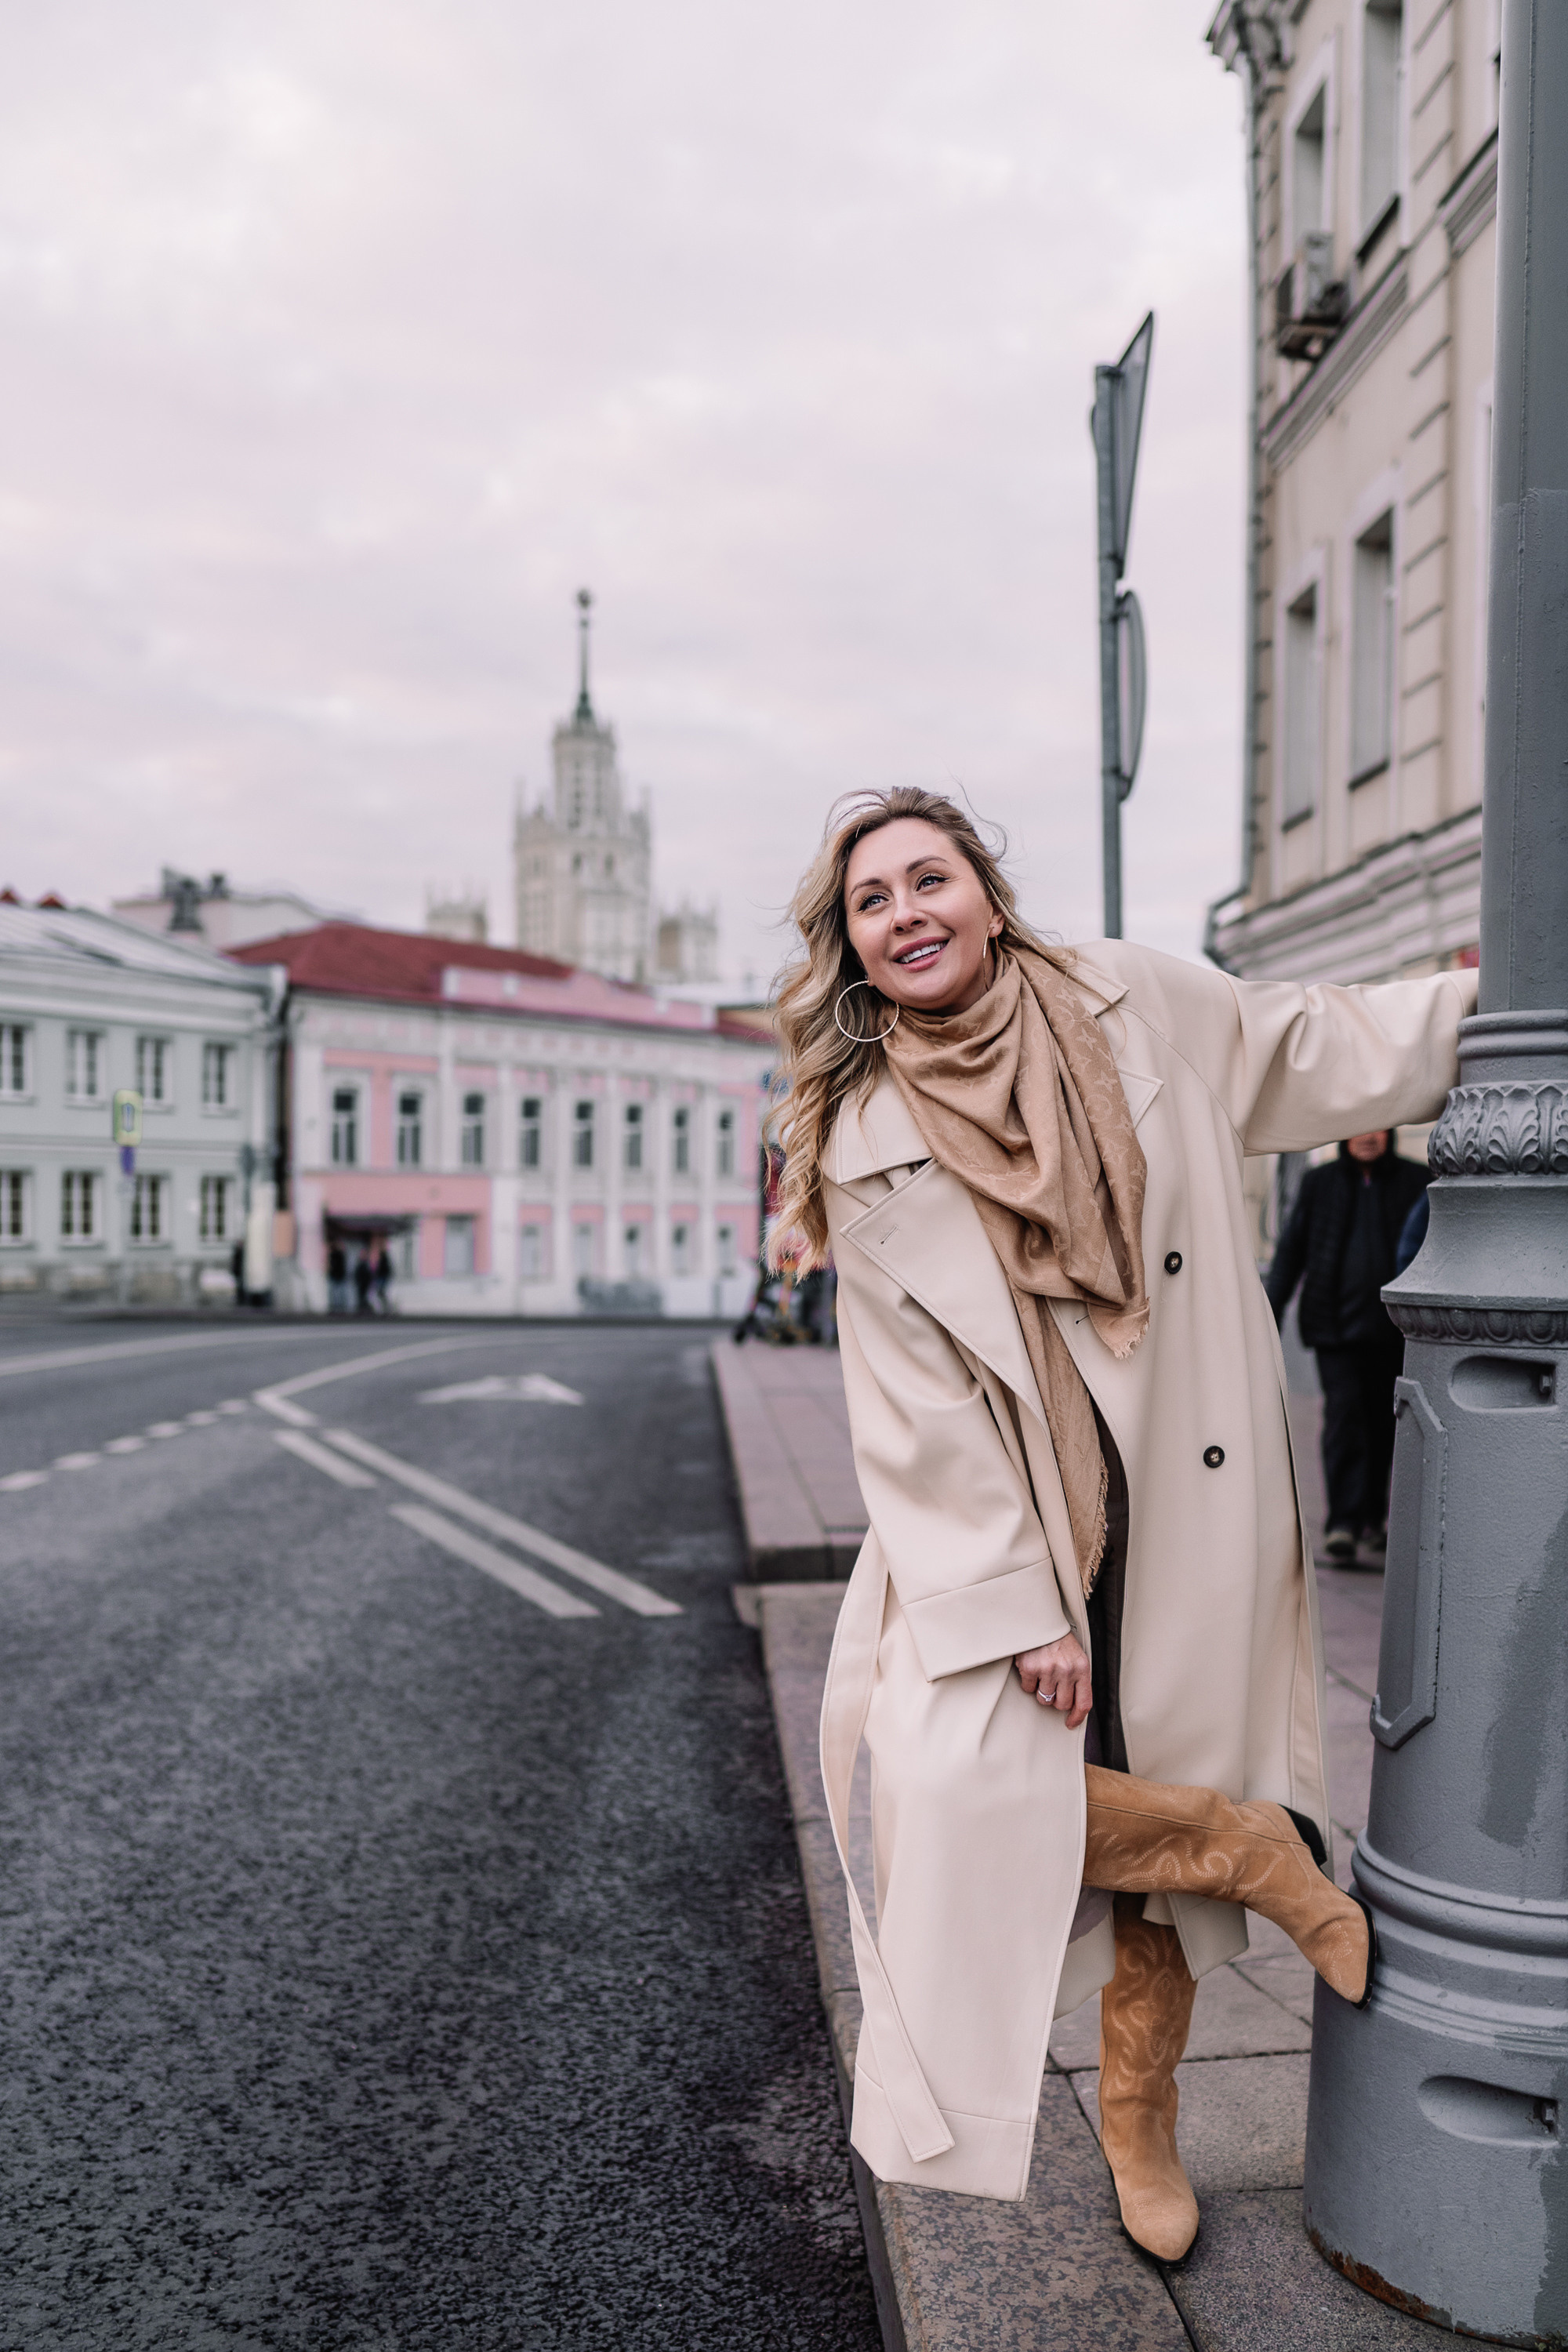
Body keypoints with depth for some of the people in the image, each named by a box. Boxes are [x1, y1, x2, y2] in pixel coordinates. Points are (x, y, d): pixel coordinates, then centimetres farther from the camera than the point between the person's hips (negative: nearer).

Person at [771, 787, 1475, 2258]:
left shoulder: (1139, 1007, -1)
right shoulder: (869, 1153, -7)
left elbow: (1325, 1053, 16)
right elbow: (919, 1407, -9)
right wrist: (1015, 1606, -13)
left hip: (1189, 1522, 2)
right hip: (1008, 1531, -1)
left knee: (1167, 1835, 10)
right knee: (963, 1784, -19)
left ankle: (1140, 2123, 36)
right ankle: (1256, 1850, 8)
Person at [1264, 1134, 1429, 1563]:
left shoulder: (1416, 1182, 6)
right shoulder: (1320, 1182, 7)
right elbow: (1291, 1250, 11)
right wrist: (1270, 1313, 6)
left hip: (1392, 1328, 1)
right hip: (1336, 1324, -1)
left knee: (1383, 1421, 7)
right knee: (1343, 1413, -11)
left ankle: (1373, 1517, 23)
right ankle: (1344, 1521, -13)